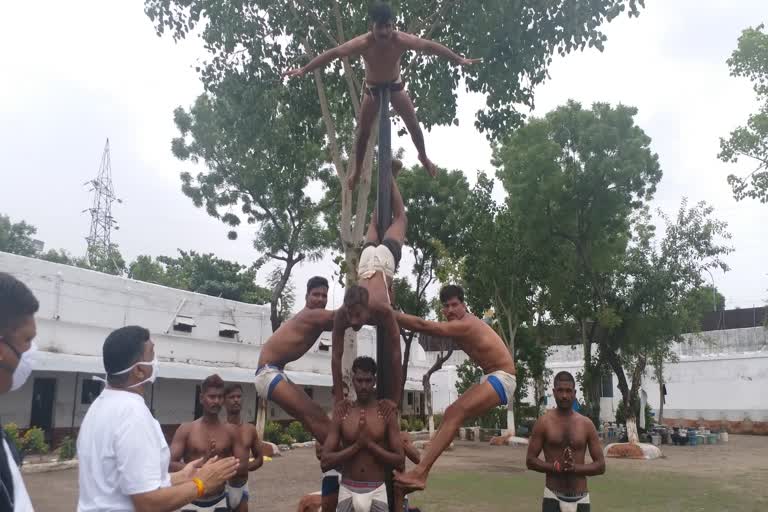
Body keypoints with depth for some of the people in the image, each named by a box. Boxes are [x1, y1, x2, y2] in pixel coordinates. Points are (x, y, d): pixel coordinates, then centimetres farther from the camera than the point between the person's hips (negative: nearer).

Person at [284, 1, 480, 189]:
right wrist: (304, 70, -28)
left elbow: (430, 46, -19)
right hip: (372, 89, -1)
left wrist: (459, 60, -14)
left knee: (414, 125, 4)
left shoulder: (402, 40, -31)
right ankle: (357, 169, 26)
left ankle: (423, 157, 33)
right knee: (363, 132, 3)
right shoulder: (363, 43, -34)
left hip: (395, 85, 1)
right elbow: (332, 53, -27)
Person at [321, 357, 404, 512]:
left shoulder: (387, 414, -2)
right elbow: (325, 462, -5)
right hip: (348, 491, 1)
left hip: (377, 491, -1)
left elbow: (400, 461, -6)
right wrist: (357, 445, -15)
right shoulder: (341, 415, 1)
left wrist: (370, 443, -15)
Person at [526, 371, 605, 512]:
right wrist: (557, 467, -19)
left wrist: (575, 467, -15)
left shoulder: (586, 424, 3)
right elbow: (530, 460, -4)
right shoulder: (543, 422, -3)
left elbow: (600, 465, 2)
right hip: (553, 498, -2)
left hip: (580, 499, 3)